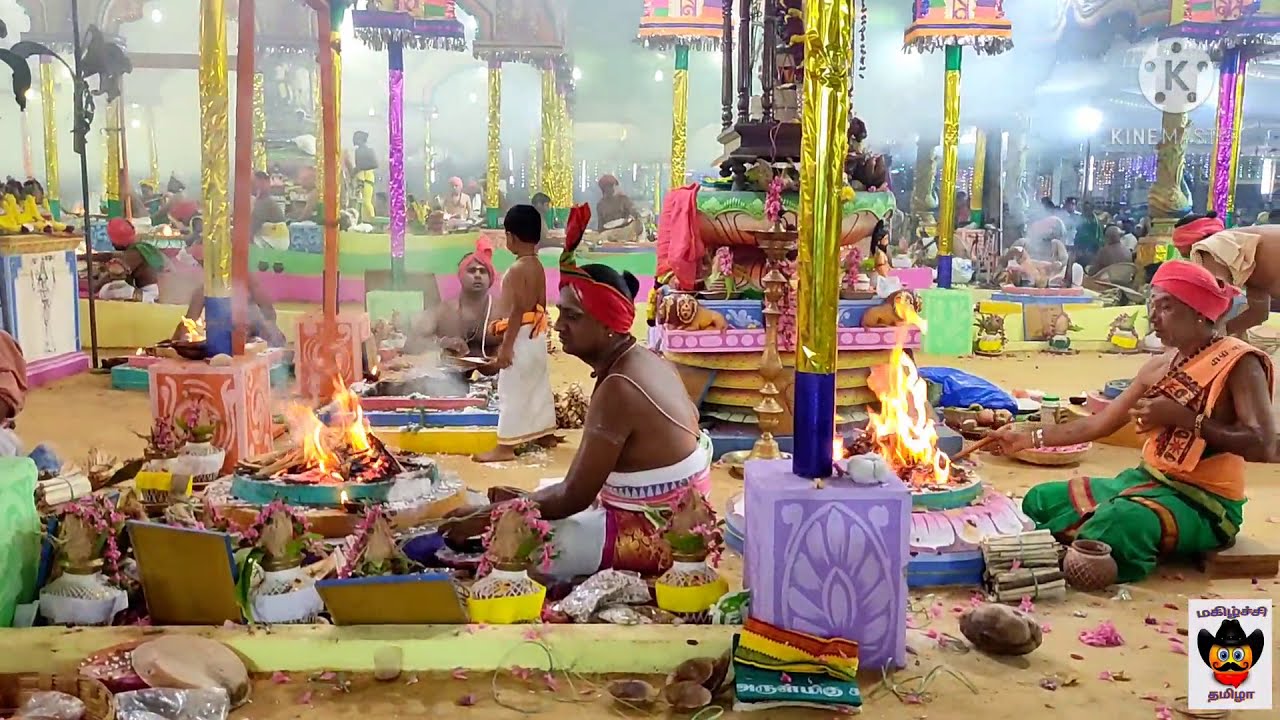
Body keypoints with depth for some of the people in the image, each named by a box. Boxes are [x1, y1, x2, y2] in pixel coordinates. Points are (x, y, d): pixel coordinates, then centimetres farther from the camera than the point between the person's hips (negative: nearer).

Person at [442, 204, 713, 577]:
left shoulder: (617, 389, -26)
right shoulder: (644, 360, 4)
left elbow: (574, 498, -22)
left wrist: (489, 517, -15)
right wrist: (527, 498, 7)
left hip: (655, 534, -10)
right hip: (664, 518, 10)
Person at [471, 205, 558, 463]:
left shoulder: (517, 269, -18)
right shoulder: (538, 267, 9)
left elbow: (517, 310, -21)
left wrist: (506, 346, -20)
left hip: (521, 335, -9)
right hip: (537, 335, 9)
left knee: (512, 391, -6)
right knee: (539, 385, 18)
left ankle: (506, 446, -3)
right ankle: (546, 434, 29)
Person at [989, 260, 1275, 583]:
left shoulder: (1239, 363, -15)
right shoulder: (1160, 367, 8)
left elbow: (1264, 446, -26)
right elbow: (1101, 423, 13)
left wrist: (1181, 417, -26)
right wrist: (1029, 439, 9)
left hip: (1203, 502, -8)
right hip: (1148, 481, 8)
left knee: (1117, 521, -37)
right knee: (1040, 502, 6)